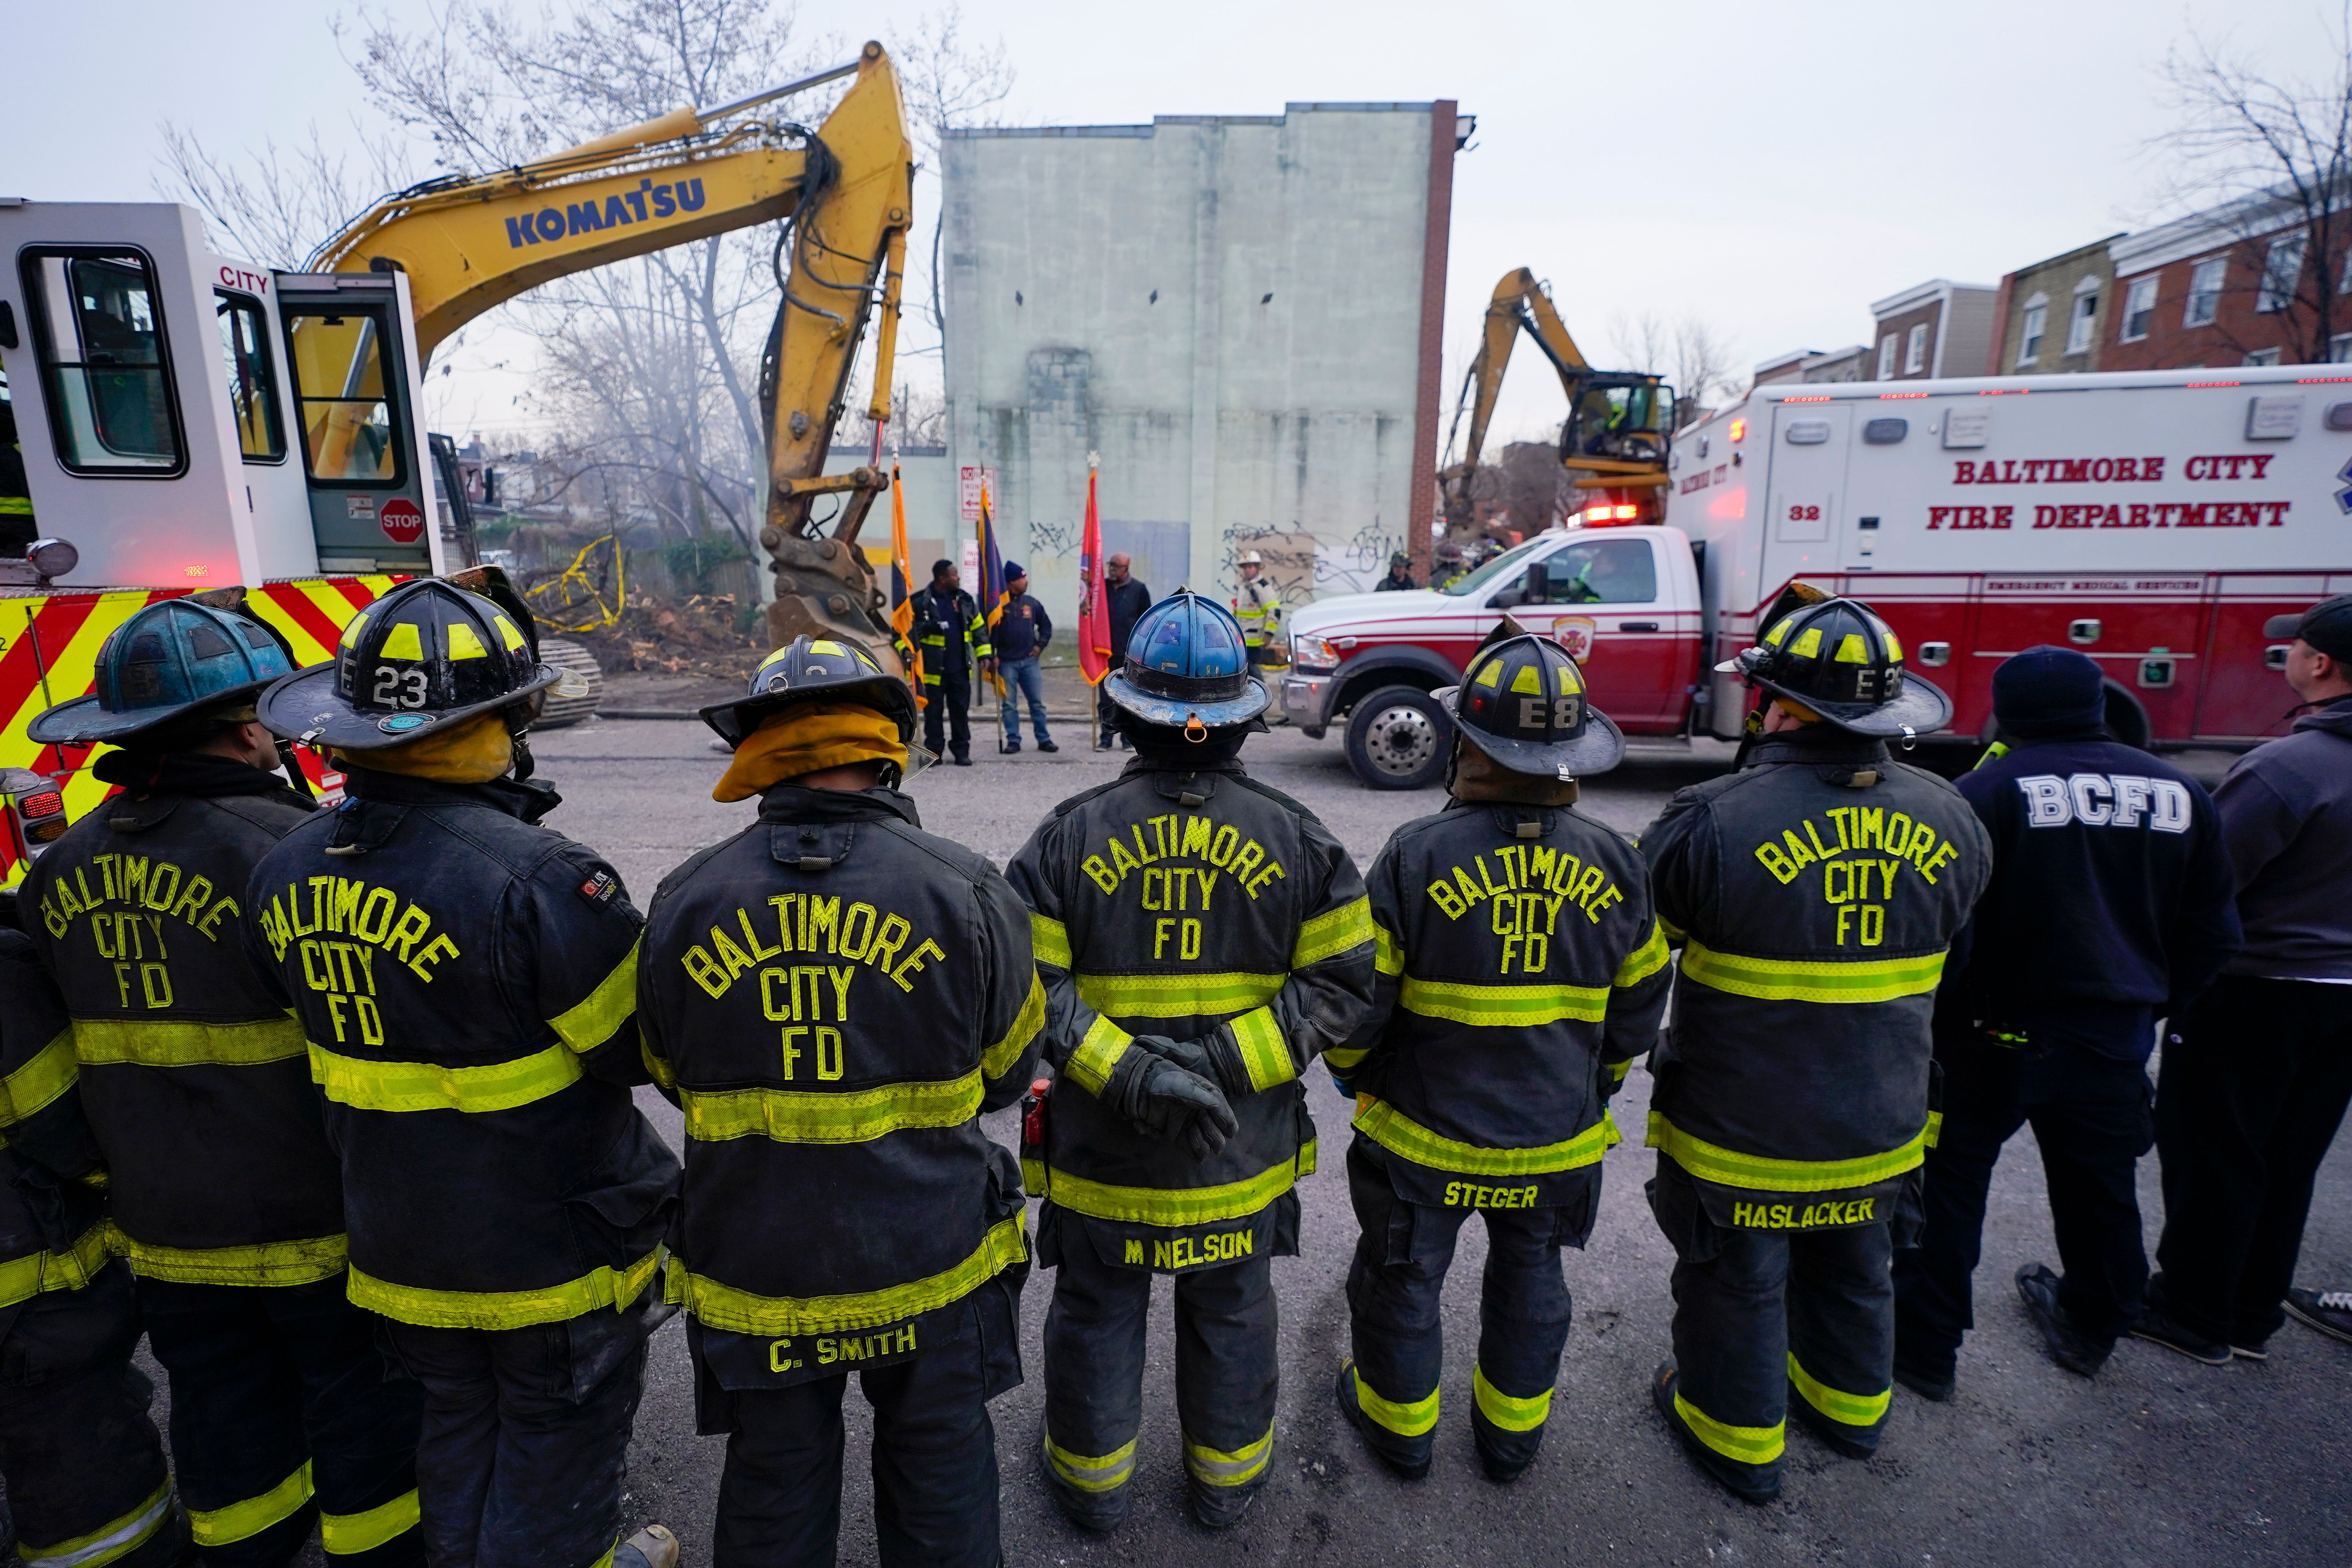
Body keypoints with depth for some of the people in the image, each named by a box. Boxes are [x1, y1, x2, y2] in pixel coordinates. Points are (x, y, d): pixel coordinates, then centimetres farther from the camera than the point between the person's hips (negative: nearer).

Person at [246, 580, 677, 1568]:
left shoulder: (286, 875, -6)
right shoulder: (533, 878, -31)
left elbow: (325, 1037, 5)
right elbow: (640, 1047, -22)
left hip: (400, 1248, 7)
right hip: (555, 1251, -6)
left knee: (455, 1438, 28)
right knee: (555, 1451, 17)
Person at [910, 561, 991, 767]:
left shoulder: (965, 600, 10)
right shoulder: (921, 602, -5)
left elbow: (979, 628, 15)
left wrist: (985, 656, 8)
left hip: (960, 669, 4)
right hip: (934, 670, -3)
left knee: (961, 710, 6)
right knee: (933, 711, 4)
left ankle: (962, 751, 14)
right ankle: (934, 752, 15)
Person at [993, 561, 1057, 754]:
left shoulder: (1031, 603, 7)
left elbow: (1046, 625, 19)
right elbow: (989, 631, -4)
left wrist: (1040, 645, 7)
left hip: (1030, 660, 3)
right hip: (1007, 663, -3)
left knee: (1038, 702, 4)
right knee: (1009, 704, 2)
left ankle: (1044, 740, 11)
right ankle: (1013, 741, 9)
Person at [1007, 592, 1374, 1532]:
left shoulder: (1068, 837, -12)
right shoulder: (1297, 839, -9)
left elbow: (1028, 992, -17)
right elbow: (1344, 983, -13)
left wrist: (1125, 1070, -19)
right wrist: (1231, 1059, -16)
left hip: (1102, 1148, 0)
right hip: (1243, 1151, 1)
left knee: (1097, 1315, 23)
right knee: (1232, 1318, 24)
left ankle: (1093, 1483, 45)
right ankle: (1226, 1483, 47)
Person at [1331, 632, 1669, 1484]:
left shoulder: (1417, 854, -22)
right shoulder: (1614, 863, -10)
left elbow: (1359, 995, -16)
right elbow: (1639, 1007, 2)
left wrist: (1357, 1076, 5)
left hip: (1423, 1135, -3)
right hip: (1558, 1142, 4)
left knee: (1403, 1278, 20)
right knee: (1529, 1284, 26)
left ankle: (1399, 1422, 42)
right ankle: (1513, 1431, 46)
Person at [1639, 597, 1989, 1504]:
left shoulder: (1716, 821, -27)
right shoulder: (1949, 821, -8)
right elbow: (1952, 954, 8)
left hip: (1742, 1130, -5)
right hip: (1881, 1125, 6)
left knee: (1736, 1285, 17)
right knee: (1855, 1273, 29)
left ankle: (1738, 1436, 38)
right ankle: (1849, 1406, 53)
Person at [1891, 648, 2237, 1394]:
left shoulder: (1988, 792, -17)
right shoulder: (2180, 794, 2)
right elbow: (2211, 933, 9)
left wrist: (1935, 1017, -4)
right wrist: (2150, 1006, 20)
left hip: (1999, 1033, -5)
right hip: (2115, 1039, 6)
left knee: (1951, 1185, 7)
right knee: (2101, 1187, 23)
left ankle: (1925, 1344, 15)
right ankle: (2092, 1325, 44)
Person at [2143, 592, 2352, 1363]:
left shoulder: (2287, 766, -24)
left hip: (2256, 997, -7)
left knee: (2210, 1160, 7)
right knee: (2287, 1165, 18)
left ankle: (2192, 1314, 20)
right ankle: (2253, 1316, 31)